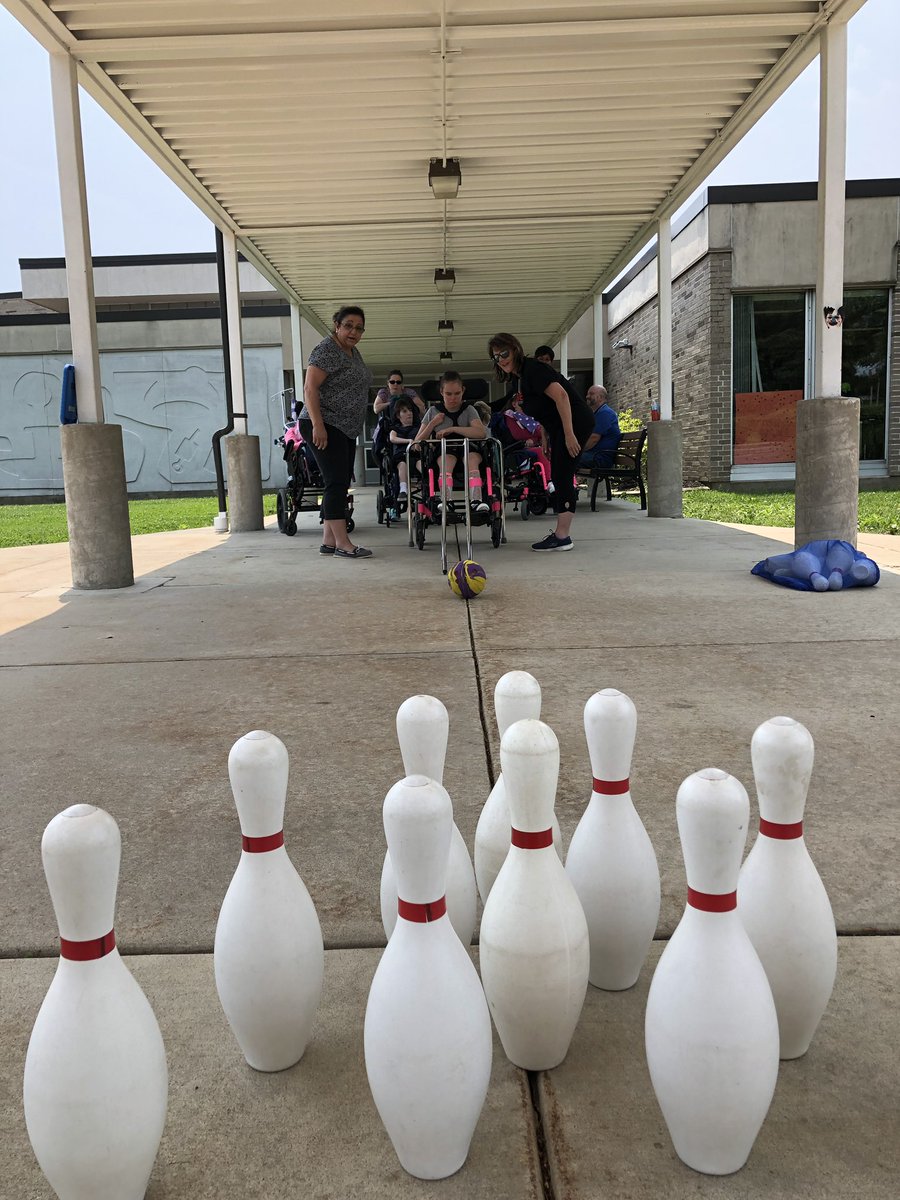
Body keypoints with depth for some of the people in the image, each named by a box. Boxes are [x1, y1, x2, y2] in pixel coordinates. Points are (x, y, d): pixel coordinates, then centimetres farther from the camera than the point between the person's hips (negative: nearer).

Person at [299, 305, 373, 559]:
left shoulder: (354, 353, 17)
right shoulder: (326, 350, -11)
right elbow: (310, 388, -18)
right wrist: (318, 425, -26)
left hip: (346, 430, 10)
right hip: (325, 428, -10)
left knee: (340, 484, 8)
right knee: (336, 482, -13)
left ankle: (328, 542, 11)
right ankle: (342, 544, -13)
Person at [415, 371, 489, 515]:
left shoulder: (468, 410, 8)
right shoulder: (434, 411, 11)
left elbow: (482, 432, -13)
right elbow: (418, 441, 10)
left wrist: (452, 429, -15)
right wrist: (433, 423, -3)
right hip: (442, 452, 0)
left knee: (473, 457, -35)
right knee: (447, 459, -36)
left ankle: (476, 500, -49)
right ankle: (447, 501, -52)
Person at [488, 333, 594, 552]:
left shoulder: (532, 369, -15)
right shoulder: (521, 376, 15)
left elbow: (560, 396, -24)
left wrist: (569, 434, -27)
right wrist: (548, 442, 20)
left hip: (574, 423, -10)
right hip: (558, 427, 10)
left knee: (562, 476, -11)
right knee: (558, 477, 11)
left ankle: (562, 537, -10)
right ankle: (560, 531, 18)